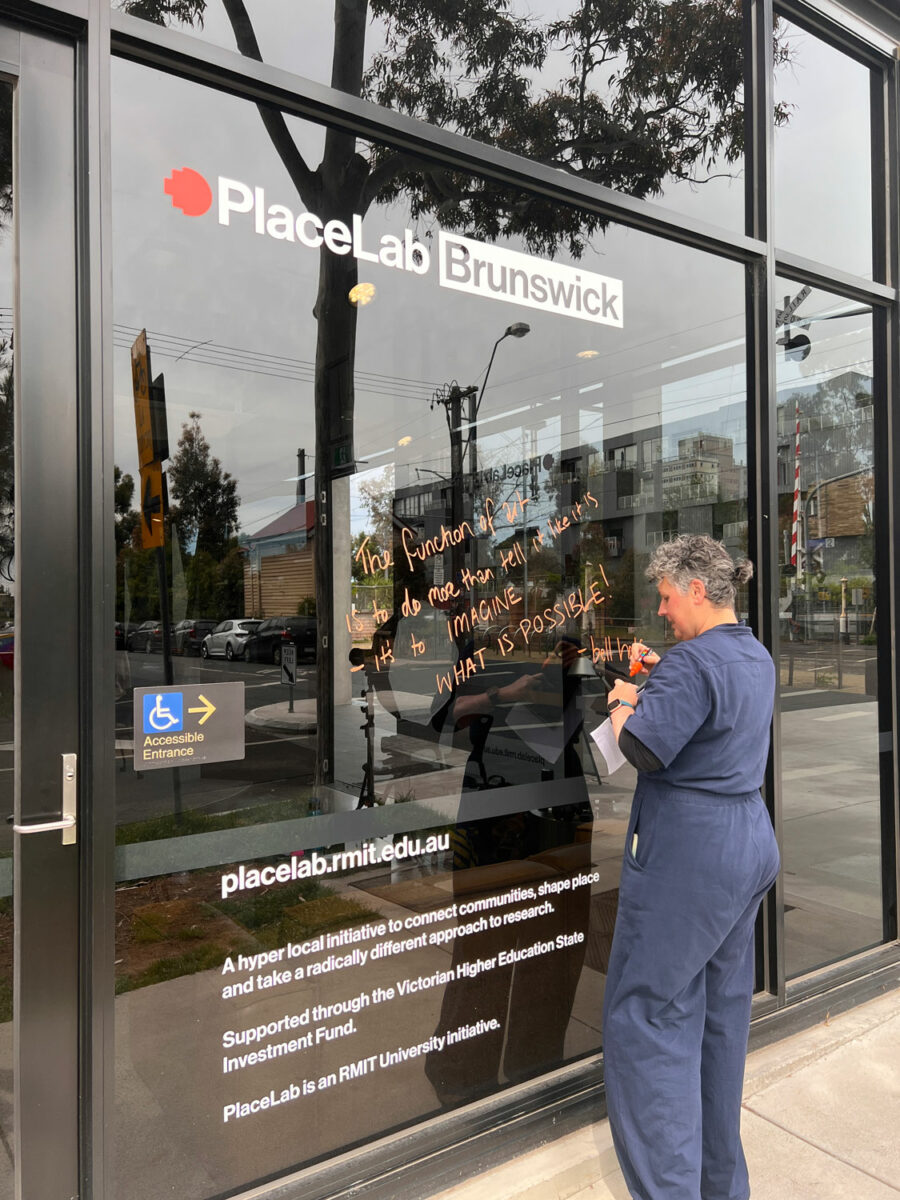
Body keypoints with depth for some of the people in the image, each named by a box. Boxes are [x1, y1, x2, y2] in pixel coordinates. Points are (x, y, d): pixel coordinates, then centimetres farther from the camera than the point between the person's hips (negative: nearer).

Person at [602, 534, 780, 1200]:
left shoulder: (694, 659, -19)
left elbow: (644, 750, -23)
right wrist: (663, 676, 13)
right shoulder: (757, 656, 11)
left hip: (687, 854, -10)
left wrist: (623, 701, -5)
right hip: (750, 841, 10)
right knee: (723, 1009, 19)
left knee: (648, 1013, 0)